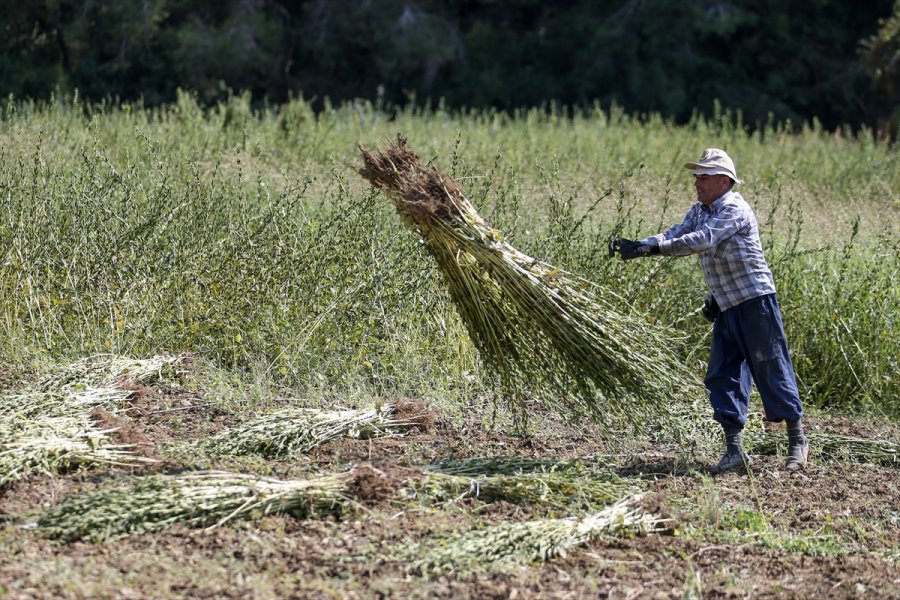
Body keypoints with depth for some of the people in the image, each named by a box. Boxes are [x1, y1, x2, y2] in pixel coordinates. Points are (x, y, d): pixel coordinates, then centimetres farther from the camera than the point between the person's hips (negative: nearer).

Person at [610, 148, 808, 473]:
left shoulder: (735, 210, -16)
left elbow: (703, 240, -29)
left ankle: (797, 440, 11)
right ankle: (734, 449, 3)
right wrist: (634, 246, -8)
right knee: (722, 376, 2)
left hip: (756, 302, -9)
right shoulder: (699, 211, 14)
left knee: (772, 370, -2)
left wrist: (654, 248, -35)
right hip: (726, 308, 9)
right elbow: (674, 235, 7)